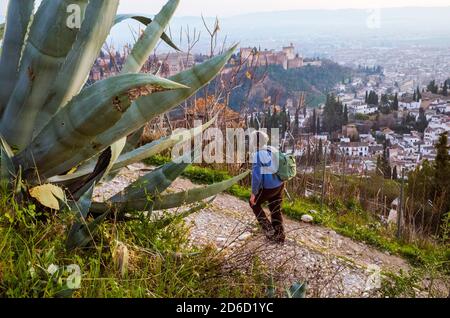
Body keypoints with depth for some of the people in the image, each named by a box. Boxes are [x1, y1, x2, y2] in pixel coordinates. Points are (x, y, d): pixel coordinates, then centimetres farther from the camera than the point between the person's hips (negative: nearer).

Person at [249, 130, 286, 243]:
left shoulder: (258, 155, -21)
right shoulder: (273, 150, 2)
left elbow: (256, 176, -24)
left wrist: (253, 193, -16)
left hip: (268, 188, -7)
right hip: (280, 185, 7)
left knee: (254, 203, 19)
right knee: (276, 210, 19)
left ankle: (268, 228, 15)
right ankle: (279, 236, 25)